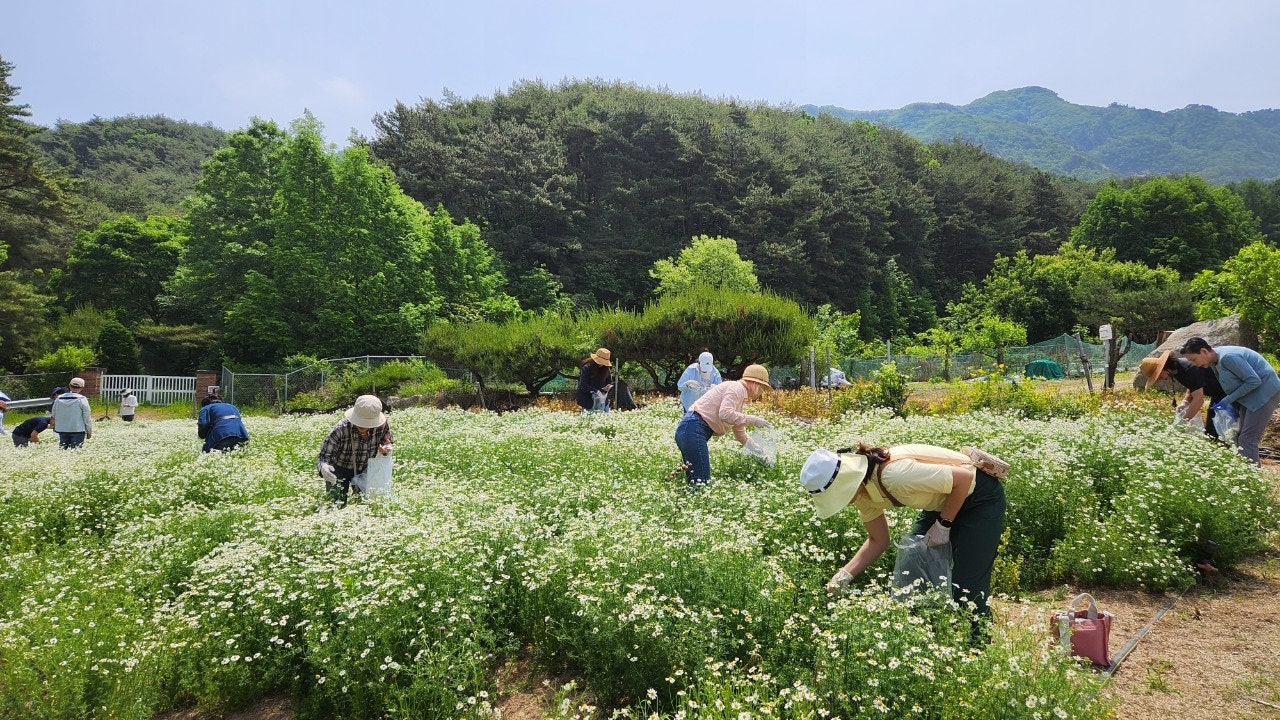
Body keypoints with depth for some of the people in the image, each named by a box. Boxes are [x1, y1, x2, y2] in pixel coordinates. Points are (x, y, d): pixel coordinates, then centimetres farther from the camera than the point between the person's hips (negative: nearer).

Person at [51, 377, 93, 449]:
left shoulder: (58, 399, 3)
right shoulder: (82, 399, -11)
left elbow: (53, 414, 12)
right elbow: (87, 418, -7)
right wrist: (89, 432, 3)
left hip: (62, 430, 5)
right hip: (77, 430, -5)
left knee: (62, 449, 13)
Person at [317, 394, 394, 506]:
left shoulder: (383, 425, -26)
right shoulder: (340, 430, -36)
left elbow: (386, 440, -2)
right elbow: (323, 457, -30)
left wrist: (385, 448, -26)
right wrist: (323, 468, -54)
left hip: (364, 468, 3)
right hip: (339, 469, -3)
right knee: (339, 505, -6)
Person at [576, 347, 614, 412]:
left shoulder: (606, 369, 3)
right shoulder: (586, 368, -12)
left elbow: (610, 382, 11)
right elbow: (583, 385, -15)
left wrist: (608, 387, -13)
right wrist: (595, 391, -25)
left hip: (603, 400, 5)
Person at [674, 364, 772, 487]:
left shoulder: (741, 396, 25)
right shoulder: (737, 388, -5)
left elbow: (740, 433, 31)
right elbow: (725, 414, -22)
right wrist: (752, 420, -13)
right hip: (693, 429, -11)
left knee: (695, 481, 7)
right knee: (701, 483, -15)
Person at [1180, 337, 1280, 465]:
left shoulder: (1228, 357, -25)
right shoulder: (1214, 361, 5)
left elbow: (1254, 381, -23)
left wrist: (1228, 400, -18)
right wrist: (1228, 403, 3)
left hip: (1265, 393, -10)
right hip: (1250, 396, 10)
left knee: (1246, 440, -14)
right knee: (1240, 439, 9)